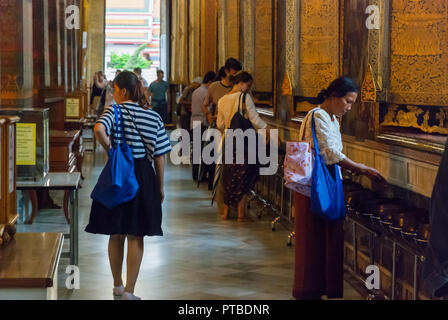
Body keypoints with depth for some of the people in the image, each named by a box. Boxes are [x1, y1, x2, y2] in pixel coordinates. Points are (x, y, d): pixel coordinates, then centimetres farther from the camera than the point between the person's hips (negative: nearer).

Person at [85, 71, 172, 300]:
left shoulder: (115, 111, -6)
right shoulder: (153, 117, 1)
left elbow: (99, 129, -28)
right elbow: (159, 156, 1)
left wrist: (110, 150, -12)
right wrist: (160, 187, 9)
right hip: (143, 177, 1)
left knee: (116, 235, 14)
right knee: (136, 237, 6)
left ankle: (118, 286, 27)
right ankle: (129, 291, 6)